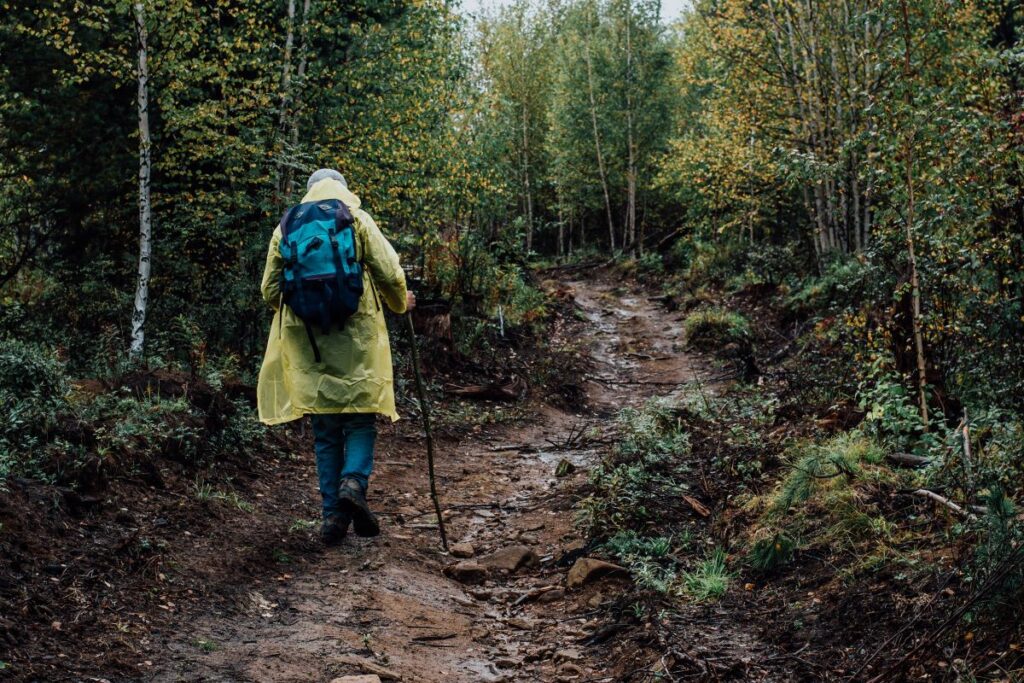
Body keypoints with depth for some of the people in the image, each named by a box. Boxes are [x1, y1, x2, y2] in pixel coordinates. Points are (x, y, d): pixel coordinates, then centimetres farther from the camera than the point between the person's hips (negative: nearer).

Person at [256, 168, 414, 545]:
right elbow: (390, 274, -2)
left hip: (306, 344, 3)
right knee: (361, 419, 7)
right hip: (355, 339, -2)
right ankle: (354, 481, -19)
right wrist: (400, 303, 18)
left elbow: (270, 290, 12)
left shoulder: (285, 228, 11)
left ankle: (332, 514, 7)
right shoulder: (358, 220, 3)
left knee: (325, 432, 9)